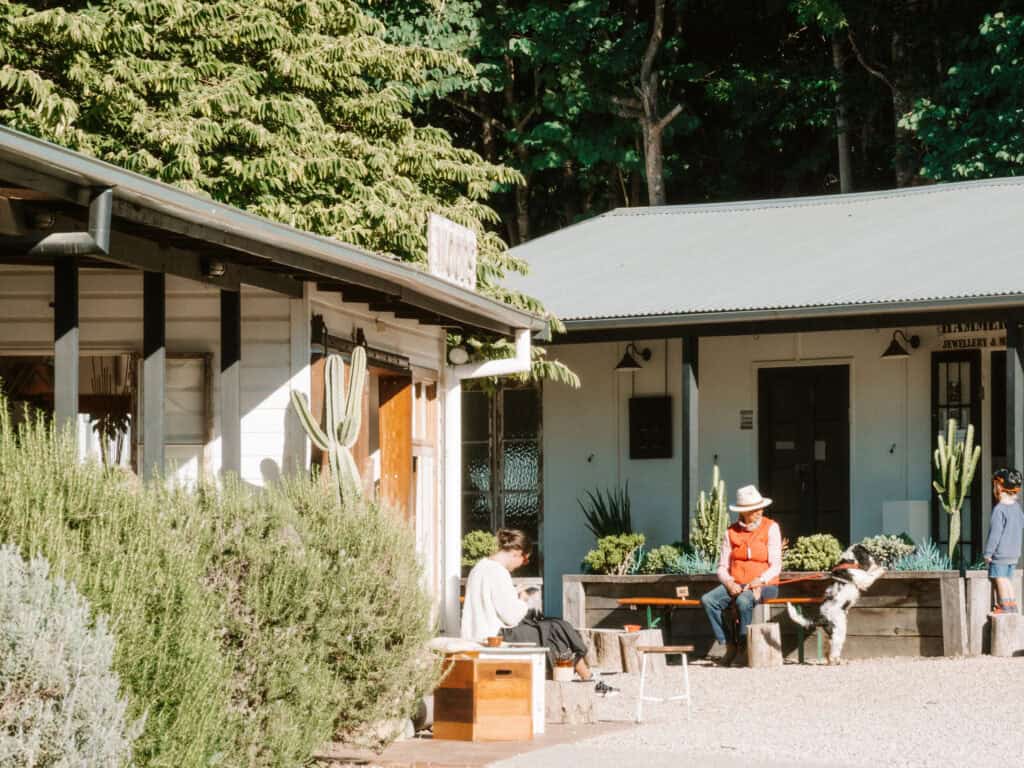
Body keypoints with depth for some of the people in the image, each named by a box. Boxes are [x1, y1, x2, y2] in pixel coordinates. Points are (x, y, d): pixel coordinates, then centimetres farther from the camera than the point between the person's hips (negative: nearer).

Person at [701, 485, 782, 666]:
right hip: (736, 585, 4)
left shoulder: (771, 528, 0)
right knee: (708, 600, -22)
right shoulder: (731, 532, 9)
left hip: (764, 586, -4)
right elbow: (722, 566, 7)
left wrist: (759, 581, -22)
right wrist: (729, 583, -14)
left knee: (744, 600, -37)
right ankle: (725, 643, -11)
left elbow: (775, 566, -5)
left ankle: (744, 646, -17)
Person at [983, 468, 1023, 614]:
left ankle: (1005, 606, -2)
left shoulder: (999, 509, -18)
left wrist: (988, 553, -14)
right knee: (1007, 579, 15)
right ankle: (1012, 605, 16)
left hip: (1000, 552, -8)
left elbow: (995, 532, -19)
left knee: (1000, 579, -2)